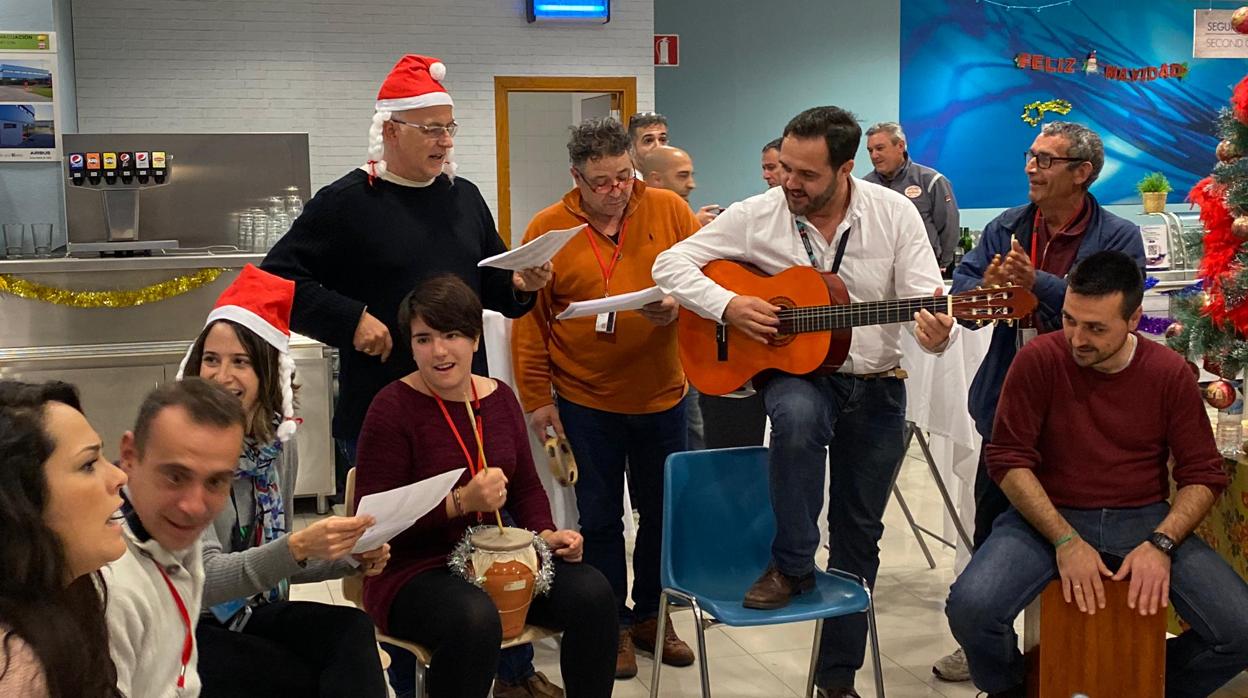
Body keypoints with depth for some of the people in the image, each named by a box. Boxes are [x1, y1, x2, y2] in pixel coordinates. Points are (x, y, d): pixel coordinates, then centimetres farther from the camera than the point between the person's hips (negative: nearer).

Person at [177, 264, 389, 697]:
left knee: (352, 629, -24)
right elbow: (205, 580, -23)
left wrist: (350, 557, -6)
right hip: (188, 629, -5)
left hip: (251, 614, 5)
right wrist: (298, 547, -37)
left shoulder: (278, 443, 1)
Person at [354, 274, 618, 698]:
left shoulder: (499, 397, 8)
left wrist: (545, 533, -3)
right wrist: (461, 502, -25)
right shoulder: (393, 408, -11)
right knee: (475, 619, -37)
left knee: (591, 592, -17)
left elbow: (526, 487, 17)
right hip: (413, 571, -5)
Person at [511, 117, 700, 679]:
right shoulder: (547, 228, -6)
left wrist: (681, 302, -19)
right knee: (599, 518, 7)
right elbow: (528, 318, -5)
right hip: (585, 400, -2)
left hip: (662, 395, 2)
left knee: (662, 511, 13)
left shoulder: (668, 210, -2)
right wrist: (536, 397, -7)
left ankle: (649, 614, 32)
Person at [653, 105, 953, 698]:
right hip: (795, 374, -1)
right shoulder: (757, 216, -9)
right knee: (798, 416, -39)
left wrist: (936, 333, -35)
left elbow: (928, 300, -11)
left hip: (876, 386, 2)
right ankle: (791, 565, -17)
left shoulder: (895, 214, -8)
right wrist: (728, 306, -22)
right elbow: (672, 264, -6)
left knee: (859, 532, 9)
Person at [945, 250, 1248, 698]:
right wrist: (1065, 540, -18)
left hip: (1145, 521, 2)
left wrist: (1160, 544, -15)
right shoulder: (1038, 361, -8)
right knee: (970, 608, -29)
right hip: (1048, 516, -2)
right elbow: (1009, 459, -9)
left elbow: (1203, 474, 1)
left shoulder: (1169, 372, -2)